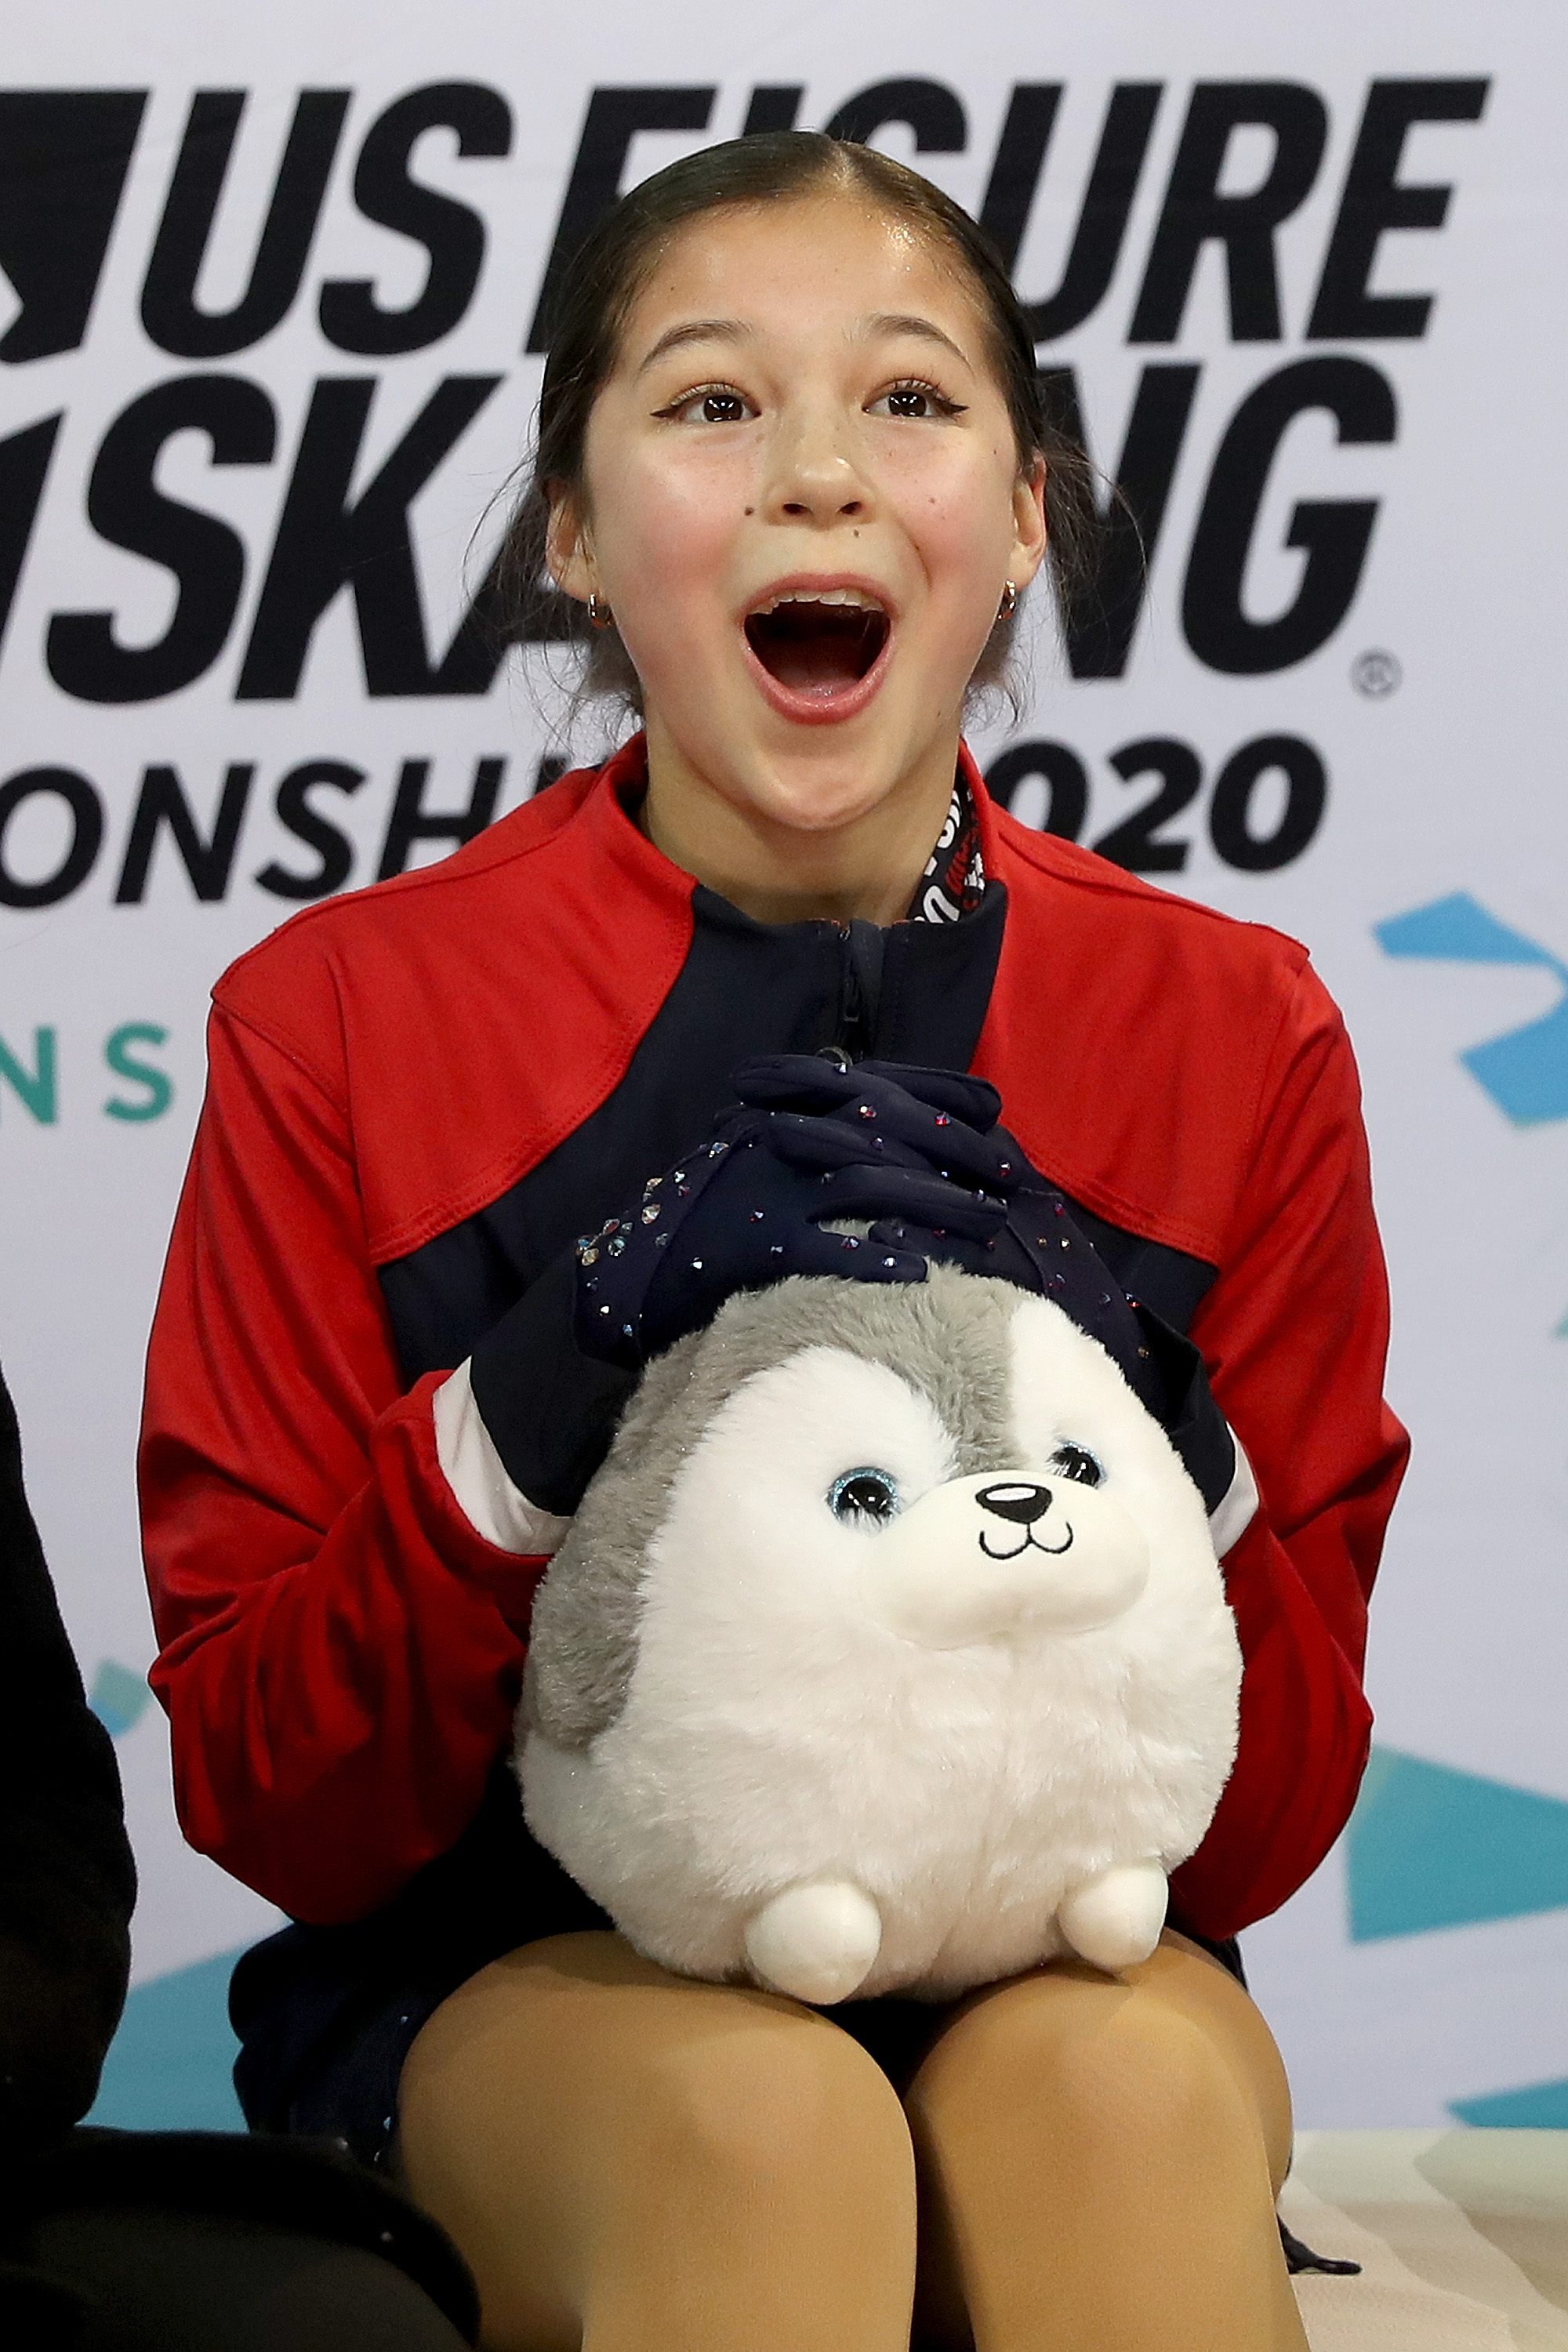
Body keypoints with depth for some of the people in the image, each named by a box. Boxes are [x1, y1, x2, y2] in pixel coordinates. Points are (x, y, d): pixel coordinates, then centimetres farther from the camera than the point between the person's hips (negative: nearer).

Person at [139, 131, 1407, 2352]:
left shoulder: (1236, 1033, -1)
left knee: (1119, 2083, -33)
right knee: (759, 2121, -34)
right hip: (520, 1982, 0)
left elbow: (1271, 1825, 0)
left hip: (1050, 1965, 1)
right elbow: (263, 1797, -5)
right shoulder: (344, 1023, -4)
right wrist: (549, 1388, -22)